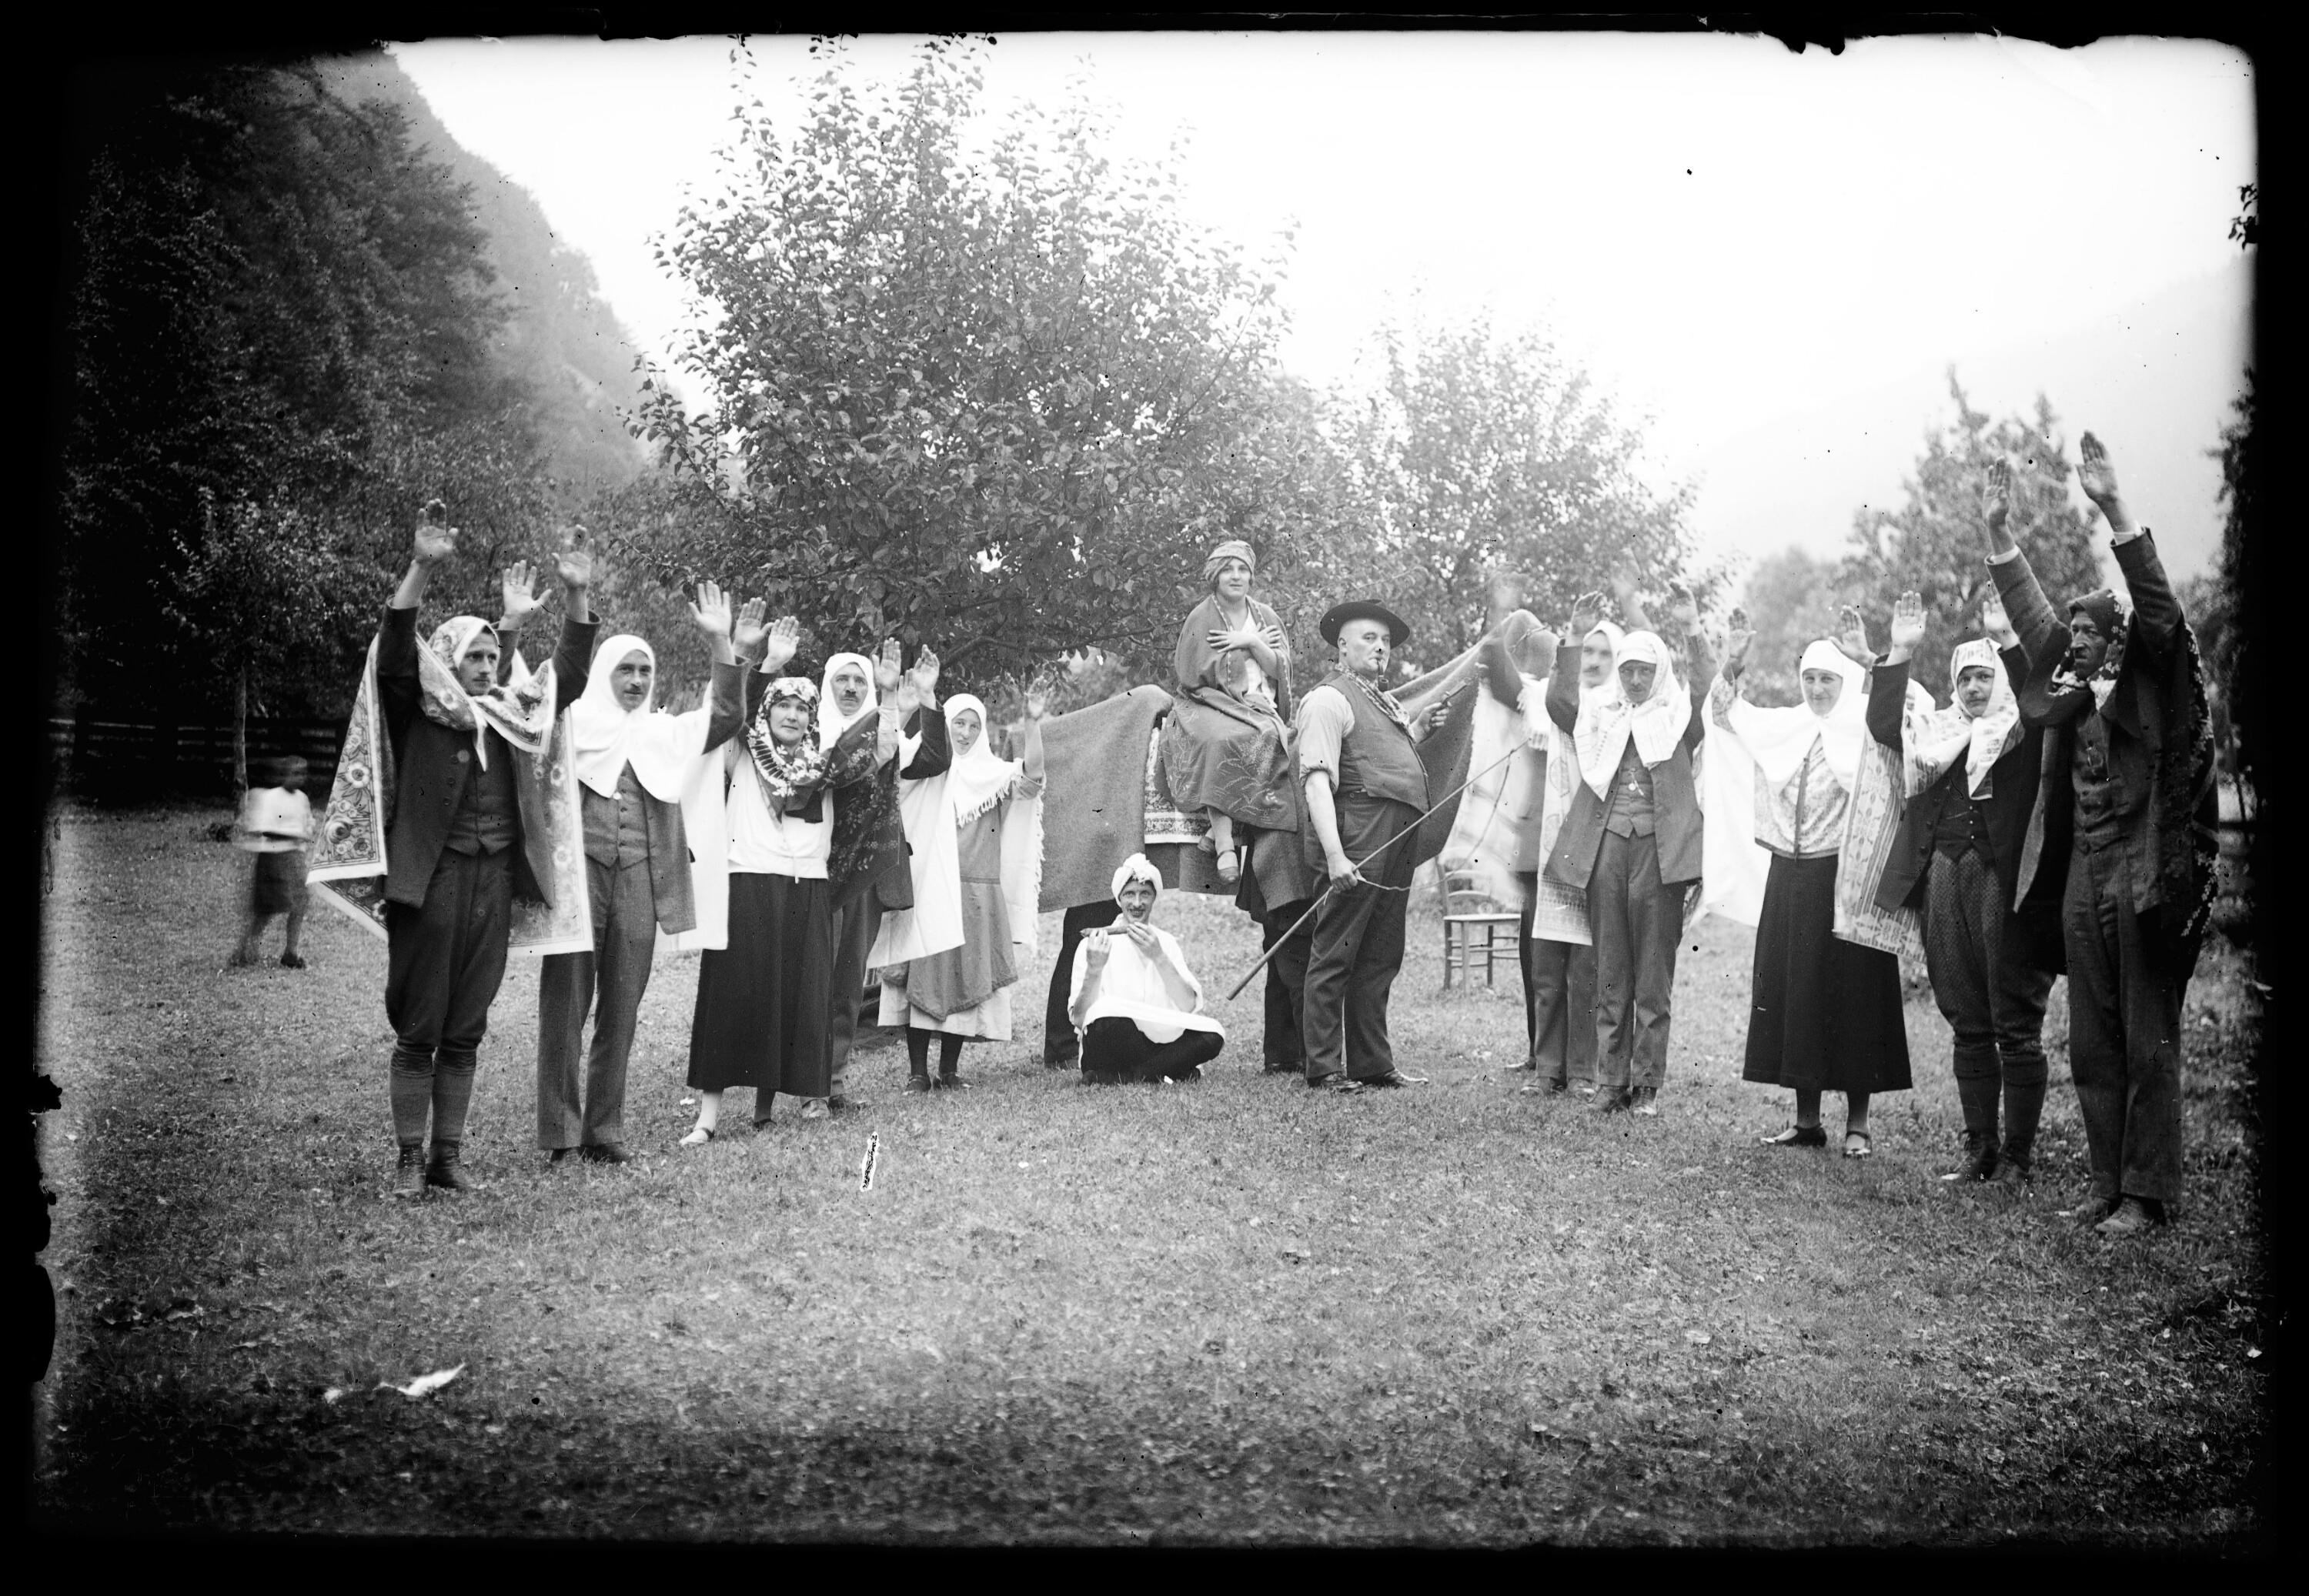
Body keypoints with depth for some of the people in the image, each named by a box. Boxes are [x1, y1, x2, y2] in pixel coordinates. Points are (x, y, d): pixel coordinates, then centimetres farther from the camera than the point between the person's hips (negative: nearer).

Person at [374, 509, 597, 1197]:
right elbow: (394, 653, -17)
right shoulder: (418, 713, -1)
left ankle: (448, 1154, 17)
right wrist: (422, 568, -29)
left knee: (465, 1033, 10)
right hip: (430, 881, -4)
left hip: (494, 883, 5)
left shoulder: (510, 713, 12)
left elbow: (568, 673, 14)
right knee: (418, 1031, 2)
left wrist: (577, 596, 1)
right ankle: (410, 1158, 10)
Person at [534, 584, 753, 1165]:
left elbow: (726, 716, 6)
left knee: (621, 1011, 6)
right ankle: (560, 1133, 3)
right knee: (565, 1004, -2)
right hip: (577, 872, -3)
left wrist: (722, 646, -5)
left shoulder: (664, 733, 16)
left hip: (639, 881, 3)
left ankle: (604, 1130, 14)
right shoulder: (572, 721, 7)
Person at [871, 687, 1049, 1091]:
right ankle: (917, 1069, 0)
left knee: (966, 979, 4)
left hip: (977, 894, 3)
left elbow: (1032, 773, -6)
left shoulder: (989, 772, 11)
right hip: (927, 889, -3)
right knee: (923, 975, -5)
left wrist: (1033, 723, -19)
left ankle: (950, 1067, 13)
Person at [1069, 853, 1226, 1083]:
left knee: (1212, 1034, -23)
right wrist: (1094, 969, -25)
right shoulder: (1092, 947, 0)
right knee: (1110, 1010, -35)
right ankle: (1167, 1072, -15)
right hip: (1107, 1053, -4)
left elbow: (1188, 1007, -5)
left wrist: (1159, 958, -18)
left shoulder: (1167, 944, 11)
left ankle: (1112, 1078, -19)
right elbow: (1079, 1020, -10)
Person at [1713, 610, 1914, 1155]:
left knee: (1851, 993, -2)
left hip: (1846, 875, -5)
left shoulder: (1863, 726, -3)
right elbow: (1723, 712, 10)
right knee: (1792, 991, 6)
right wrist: (1732, 663, -7)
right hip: (1790, 878, 5)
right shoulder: (1783, 726, 10)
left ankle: (1857, 1121, 5)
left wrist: (1867, 658, -35)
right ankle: (1806, 1119, 15)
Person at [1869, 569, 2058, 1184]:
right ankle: (1979, 1146, 17)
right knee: (1968, 1024, 10)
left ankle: (2018, 1152, 5)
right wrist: (1900, 653, 2)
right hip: (1944, 876, 5)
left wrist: (2007, 639, -24)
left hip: (2003, 878, -5)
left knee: (2016, 1026, -1)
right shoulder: (1939, 729, 17)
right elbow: (1882, 724, 7)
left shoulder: (2024, 728, 2)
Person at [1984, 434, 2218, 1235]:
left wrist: (2113, 509, -24)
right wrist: (2000, 535, 17)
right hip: (2081, 876, 7)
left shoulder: (2150, 683, -3)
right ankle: (2106, 1183, 18)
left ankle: (2146, 1192, 4)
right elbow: (2031, 614, 20)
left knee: (2149, 1042, -1)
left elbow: (2158, 606, -16)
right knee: (2091, 1044, 10)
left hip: (2142, 875, -7)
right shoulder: (2072, 686, 12)